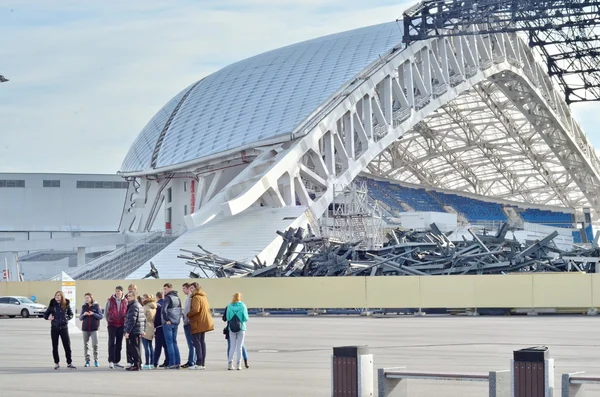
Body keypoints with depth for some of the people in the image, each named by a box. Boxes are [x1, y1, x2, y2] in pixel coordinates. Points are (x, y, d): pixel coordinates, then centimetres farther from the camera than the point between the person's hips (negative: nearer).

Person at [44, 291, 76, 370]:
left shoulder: (66, 305, 2)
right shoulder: (52, 305, -1)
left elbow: (71, 314, 16)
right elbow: (45, 314, 6)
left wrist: (67, 318, -2)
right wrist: (48, 317, -14)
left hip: (64, 327, 0)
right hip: (54, 328, 0)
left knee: (67, 346, 0)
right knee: (55, 346, 5)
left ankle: (69, 363, 9)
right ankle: (56, 363, 16)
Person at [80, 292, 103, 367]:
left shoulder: (96, 306, 1)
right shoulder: (83, 307, 9)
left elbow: (101, 316, 0)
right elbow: (80, 318, 11)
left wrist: (93, 314, -15)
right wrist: (83, 314, -10)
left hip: (94, 328, -3)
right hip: (85, 328, 3)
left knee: (95, 344, -9)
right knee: (86, 344, 3)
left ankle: (96, 360, 4)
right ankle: (87, 361, 9)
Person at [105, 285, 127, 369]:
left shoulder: (125, 302, 4)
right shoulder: (110, 301, -1)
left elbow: (126, 313, 12)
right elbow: (106, 312, 6)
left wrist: (124, 322, 5)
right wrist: (109, 320, 4)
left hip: (121, 325, 3)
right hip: (112, 325, -3)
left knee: (119, 344, 8)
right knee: (111, 343, -9)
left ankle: (117, 361, 15)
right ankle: (111, 361, -12)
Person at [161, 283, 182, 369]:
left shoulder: (168, 298, -12)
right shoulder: (178, 298, 13)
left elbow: (163, 310, -22)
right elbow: (180, 310, 20)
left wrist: (167, 319, -14)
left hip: (168, 323, -8)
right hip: (176, 323, 8)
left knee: (169, 343, -4)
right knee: (174, 342, 13)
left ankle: (172, 363, -7)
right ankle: (178, 362, 10)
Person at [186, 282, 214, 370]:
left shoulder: (196, 297, -14)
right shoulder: (203, 297, 17)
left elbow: (195, 310, -24)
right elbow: (208, 309, 23)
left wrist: (188, 315, -9)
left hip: (198, 324, -10)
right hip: (204, 322, 10)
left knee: (197, 342, -9)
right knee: (202, 342, 14)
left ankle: (199, 363, -13)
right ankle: (203, 363, 16)